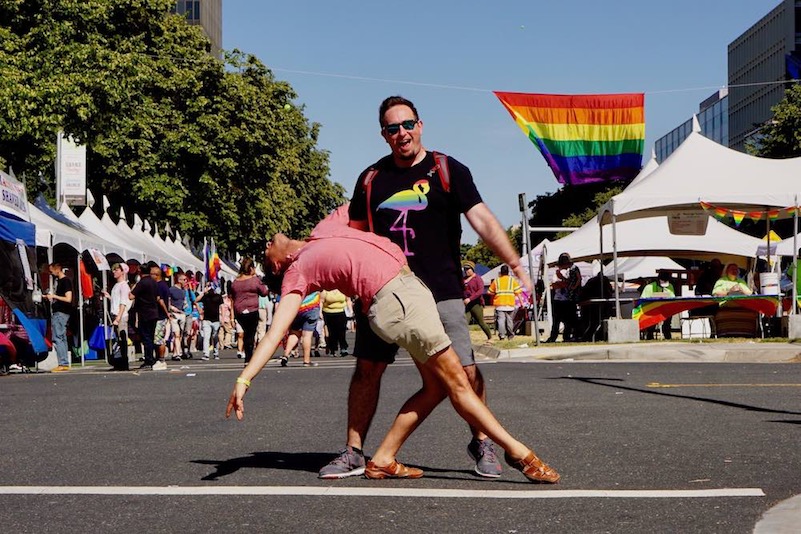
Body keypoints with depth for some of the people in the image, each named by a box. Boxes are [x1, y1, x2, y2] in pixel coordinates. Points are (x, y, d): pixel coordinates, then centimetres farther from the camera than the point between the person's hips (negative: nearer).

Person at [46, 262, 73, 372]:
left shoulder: (66, 281, -12)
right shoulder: (59, 280, 17)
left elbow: (68, 299, -18)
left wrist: (54, 296, -11)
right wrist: (51, 296, 12)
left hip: (61, 313, -10)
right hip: (57, 313, 10)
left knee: (57, 338, -12)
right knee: (62, 338, 10)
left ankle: (63, 364, -13)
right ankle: (65, 364, 13)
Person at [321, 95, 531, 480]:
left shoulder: (448, 171, 1)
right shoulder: (371, 178, 11)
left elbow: (483, 221, -7)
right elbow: (355, 235, 19)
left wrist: (516, 265, -16)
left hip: (440, 293, -3)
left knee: (465, 372, -5)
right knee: (367, 369, 0)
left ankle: (481, 444, 16)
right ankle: (353, 453, 11)